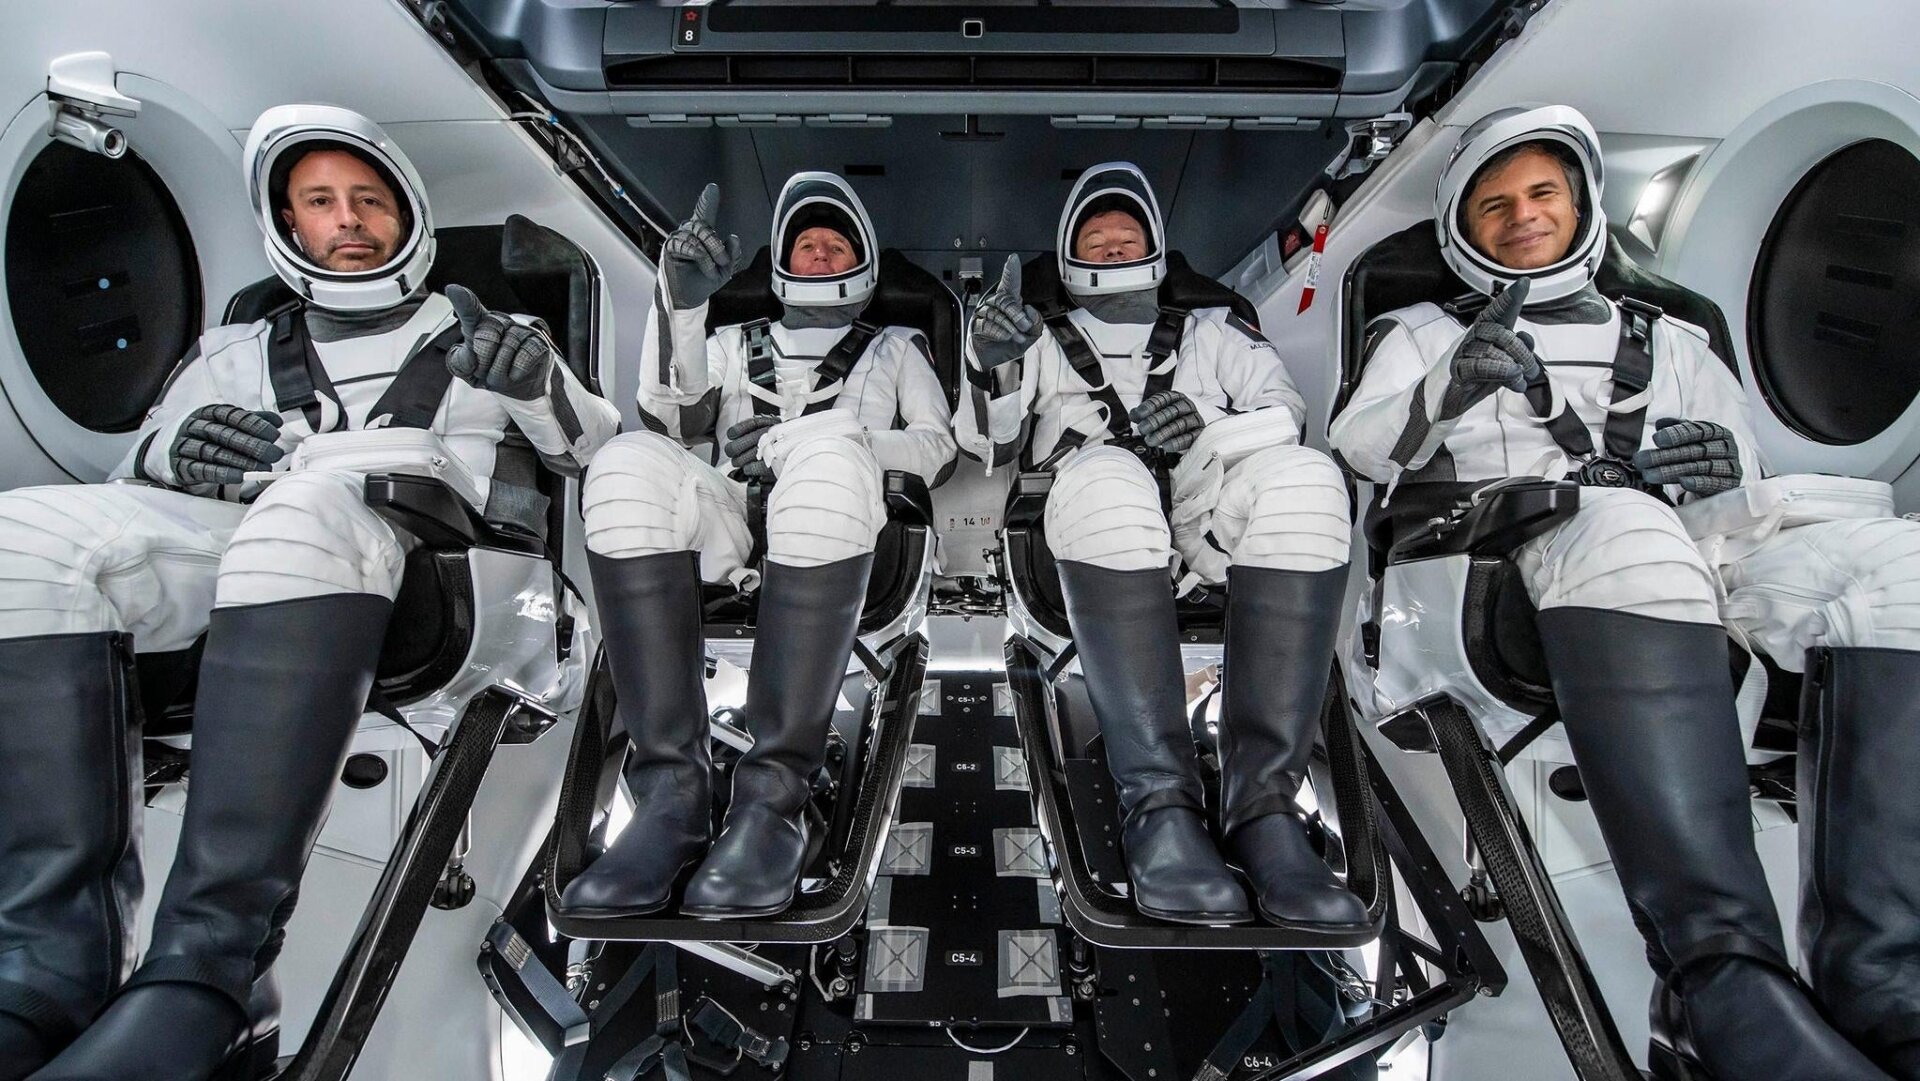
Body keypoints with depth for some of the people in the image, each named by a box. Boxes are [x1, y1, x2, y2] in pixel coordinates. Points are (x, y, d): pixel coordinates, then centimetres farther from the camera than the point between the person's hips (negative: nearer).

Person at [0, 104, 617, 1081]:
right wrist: (170, 451, 2)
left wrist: (539, 389, -2)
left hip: (423, 575, -3)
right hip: (219, 561, 4)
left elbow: (609, 453, 18)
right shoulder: (237, 353, 31)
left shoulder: (477, 341, 25)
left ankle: (203, 973, -42)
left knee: (307, 507, -38)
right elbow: (128, 488, 25)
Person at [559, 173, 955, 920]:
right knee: (631, 462, -30)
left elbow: (939, 451, 12)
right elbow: (669, 418, 13)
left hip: (842, 540, -2)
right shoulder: (735, 345, 34)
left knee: (825, 456, -37)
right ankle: (671, 794, -34)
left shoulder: (895, 348, 30)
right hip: (732, 534, 2)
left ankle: (774, 796, -38)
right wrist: (681, 302, -3)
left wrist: (807, 443, -4)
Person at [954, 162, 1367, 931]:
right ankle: (1159, 804, -41)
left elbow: (1286, 409, 16)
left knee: (1300, 476, -32)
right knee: (1105, 475, -38)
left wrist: (1209, 423, -7)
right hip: (1094, 530, -1)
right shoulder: (1045, 343, 31)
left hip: (1212, 530, 2)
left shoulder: (1210, 332, 33)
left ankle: (1264, 802, -37)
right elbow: (991, 448, 15)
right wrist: (993, 369, -7)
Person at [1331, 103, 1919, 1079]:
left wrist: (1729, 473, 0)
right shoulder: (1427, 332, 26)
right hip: (1505, 551, -3)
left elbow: (1755, 502, 24)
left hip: (1696, 551, 4)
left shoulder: (1671, 343, 34)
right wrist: (1443, 393, -16)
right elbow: (1358, 442, 5)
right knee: (1620, 529, -39)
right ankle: (1721, 970, -46)